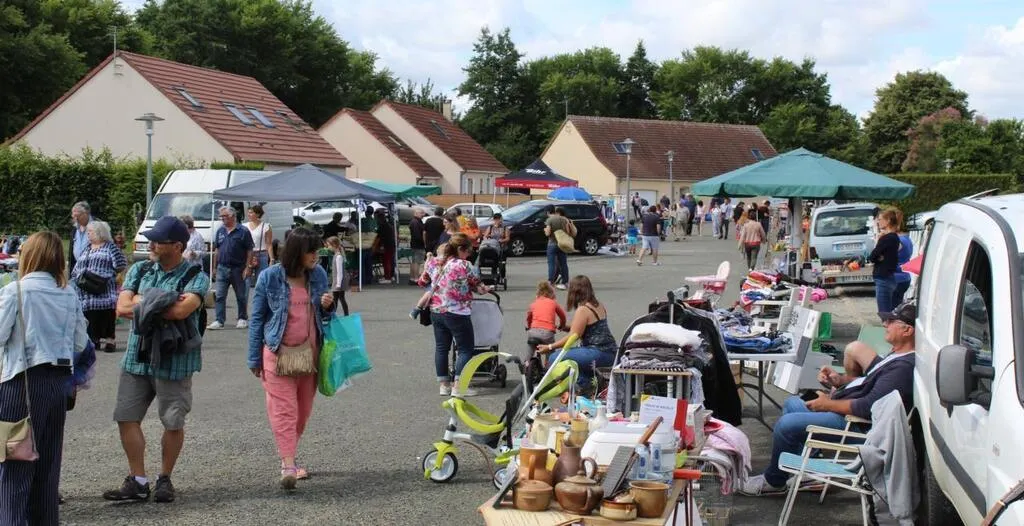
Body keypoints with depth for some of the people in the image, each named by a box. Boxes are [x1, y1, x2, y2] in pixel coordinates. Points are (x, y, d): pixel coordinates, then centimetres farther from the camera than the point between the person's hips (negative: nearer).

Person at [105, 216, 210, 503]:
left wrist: (141, 304, -11)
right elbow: (122, 307, -3)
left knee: (173, 423, 4)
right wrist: (164, 304, -11)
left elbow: (181, 311, -24)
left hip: (175, 362, -4)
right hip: (136, 357, 4)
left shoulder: (196, 277, -7)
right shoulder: (140, 270, 8)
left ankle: (165, 479, 22)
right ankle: (137, 481, 13)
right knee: (126, 418, 3)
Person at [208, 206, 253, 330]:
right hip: (222, 268, 4)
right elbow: (216, 250, 15)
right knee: (219, 296, -3)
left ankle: (243, 319, 20)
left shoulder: (243, 231, -6)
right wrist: (214, 267, 12)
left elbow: (249, 251, -6)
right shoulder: (220, 231, 8)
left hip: (238, 269, -4)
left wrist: (247, 268, -11)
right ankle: (219, 321, 0)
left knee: (241, 296, 7)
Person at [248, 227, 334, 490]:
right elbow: (257, 318, 1)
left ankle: (289, 456, 26)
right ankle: (288, 466, -17)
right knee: (284, 409, -11)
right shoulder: (270, 277, -5)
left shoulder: (318, 275, 5)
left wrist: (328, 306, -6)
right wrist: (255, 359, 1)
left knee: (303, 409, 9)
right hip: (279, 352, -4)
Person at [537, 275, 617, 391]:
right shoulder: (599, 306, 15)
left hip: (599, 354, -10)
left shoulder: (583, 310, -11)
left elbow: (573, 337, -15)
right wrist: (567, 327, 34)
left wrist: (549, 347, -9)